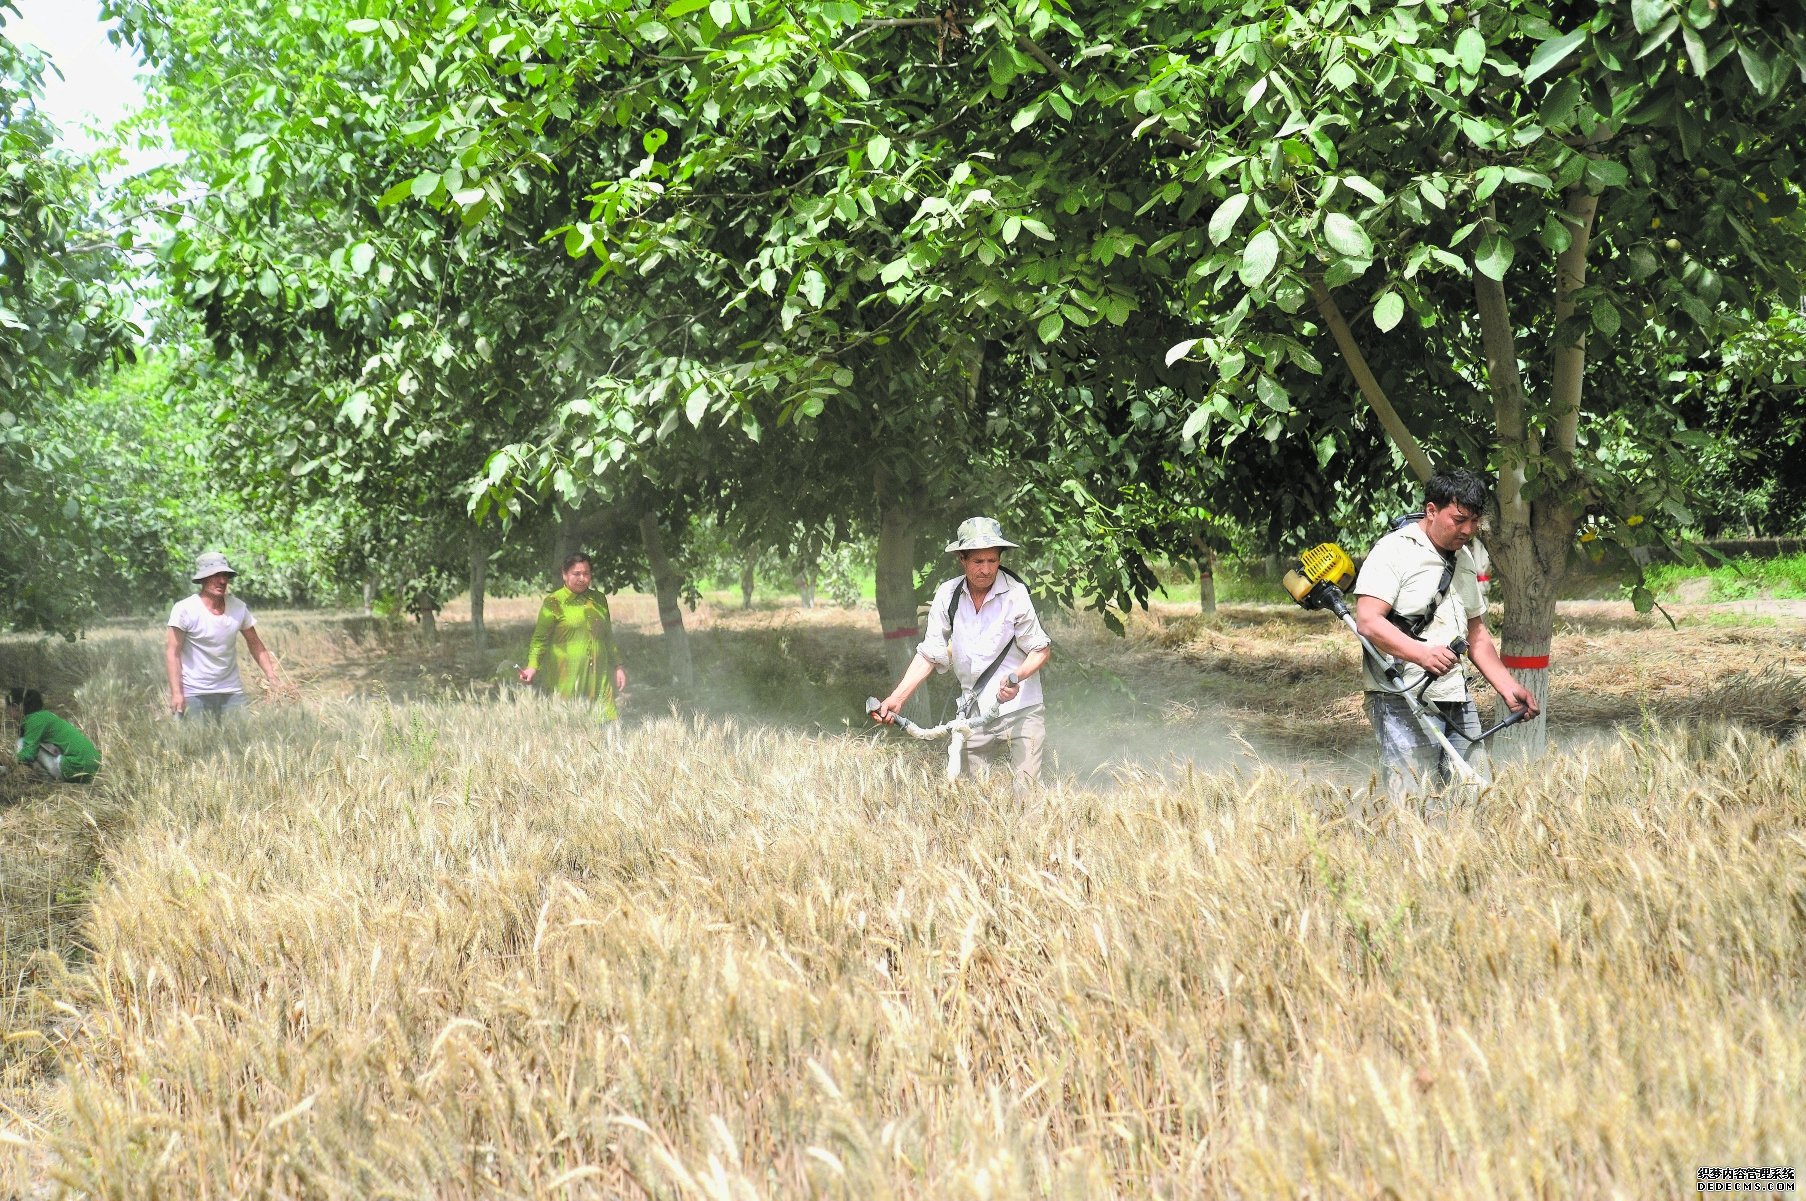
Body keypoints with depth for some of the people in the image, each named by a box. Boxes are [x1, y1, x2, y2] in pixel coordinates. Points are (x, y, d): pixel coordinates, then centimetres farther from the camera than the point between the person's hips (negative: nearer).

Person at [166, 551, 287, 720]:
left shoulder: (238, 607, 4)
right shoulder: (185, 609, -9)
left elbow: (255, 644, 13)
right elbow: (172, 653, -9)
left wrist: (272, 677, 2)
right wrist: (176, 693, -17)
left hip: (232, 691, 4)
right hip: (195, 694, -4)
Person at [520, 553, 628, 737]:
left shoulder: (599, 600, 15)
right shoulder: (554, 602, 0)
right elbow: (540, 638, -3)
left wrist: (618, 667, 20)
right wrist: (533, 666, -17)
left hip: (599, 675, 4)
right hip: (567, 678, -4)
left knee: (610, 726, -5)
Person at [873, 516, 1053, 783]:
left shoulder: (1015, 594, -11)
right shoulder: (947, 596, -1)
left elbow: (1042, 650, -3)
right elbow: (929, 655, 6)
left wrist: (1017, 676, -23)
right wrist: (897, 698, -3)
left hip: (1020, 711, -3)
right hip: (973, 714, 3)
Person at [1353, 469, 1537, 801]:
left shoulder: (1464, 558, 20)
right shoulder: (1394, 550, -7)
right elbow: (1367, 621, -18)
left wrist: (1508, 687, 18)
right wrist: (1421, 652, -32)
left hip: (1458, 700, 8)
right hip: (1404, 700, -8)